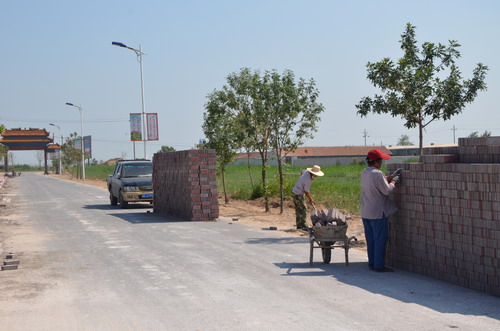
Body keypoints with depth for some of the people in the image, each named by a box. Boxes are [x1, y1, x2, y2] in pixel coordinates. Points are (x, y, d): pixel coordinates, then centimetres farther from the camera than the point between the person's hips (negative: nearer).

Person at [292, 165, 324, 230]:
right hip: (298, 195, -10)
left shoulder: (307, 172, -1)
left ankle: (299, 225, 18)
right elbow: (306, 191, -20)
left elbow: (302, 171, 25)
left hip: (295, 192, 10)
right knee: (303, 210, -9)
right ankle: (303, 225, -12)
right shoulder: (308, 180, -27)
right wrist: (310, 199, -6)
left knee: (299, 210, 13)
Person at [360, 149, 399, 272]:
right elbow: (386, 190, -14)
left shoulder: (364, 173, 8)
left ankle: (372, 263, 19)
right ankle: (379, 265, 1)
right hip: (378, 212, -9)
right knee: (380, 239, -1)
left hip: (366, 212, 9)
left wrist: (386, 179, 13)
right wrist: (393, 182, 2)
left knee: (370, 239, 14)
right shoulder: (377, 174, -19)